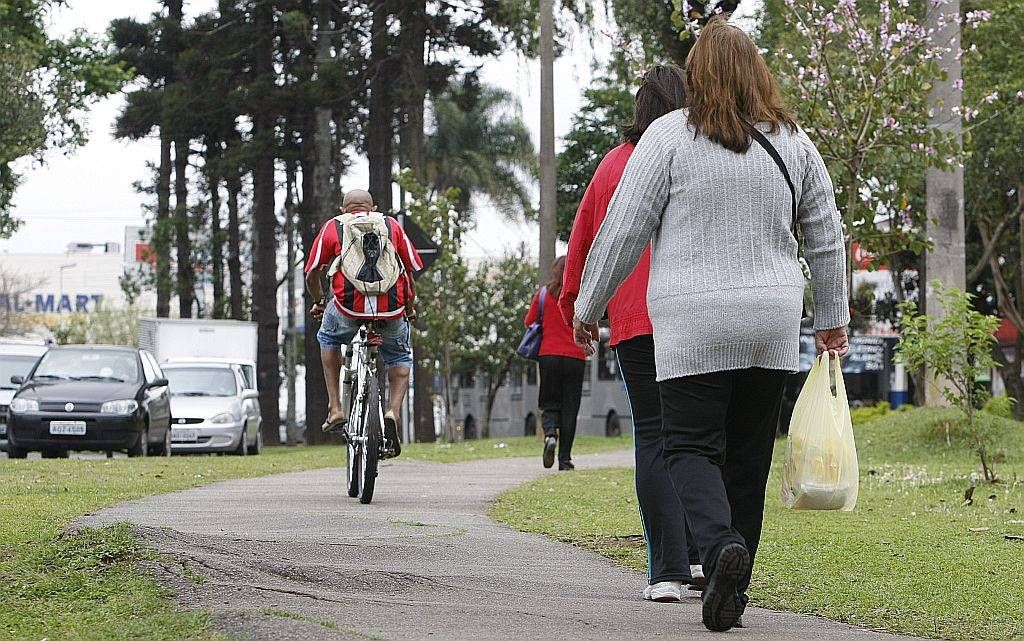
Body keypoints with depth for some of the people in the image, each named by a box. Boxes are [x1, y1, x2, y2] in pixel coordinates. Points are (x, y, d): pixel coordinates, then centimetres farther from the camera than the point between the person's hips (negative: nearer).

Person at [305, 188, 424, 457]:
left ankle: (335, 409, 23)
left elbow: (312, 274, 15)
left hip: (348, 308, -1)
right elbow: (413, 269, 18)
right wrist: (409, 306, 34)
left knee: (328, 338, 32)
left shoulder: (333, 227, 17)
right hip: (392, 310, 1)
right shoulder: (391, 225, 19)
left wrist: (319, 301, 34)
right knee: (400, 358, 29)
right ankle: (394, 413, 4)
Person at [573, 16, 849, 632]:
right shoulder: (793, 142, 8)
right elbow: (826, 238, 15)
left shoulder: (670, 135, -4)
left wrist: (588, 307, 9)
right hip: (773, 326, 4)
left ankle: (720, 545, -26)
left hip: (692, 326, -4)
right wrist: (833, 320, 26)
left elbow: (622, 231, -3)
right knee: (749, 454, 10)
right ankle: (732, 588, 13)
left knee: (691, 444, 0)